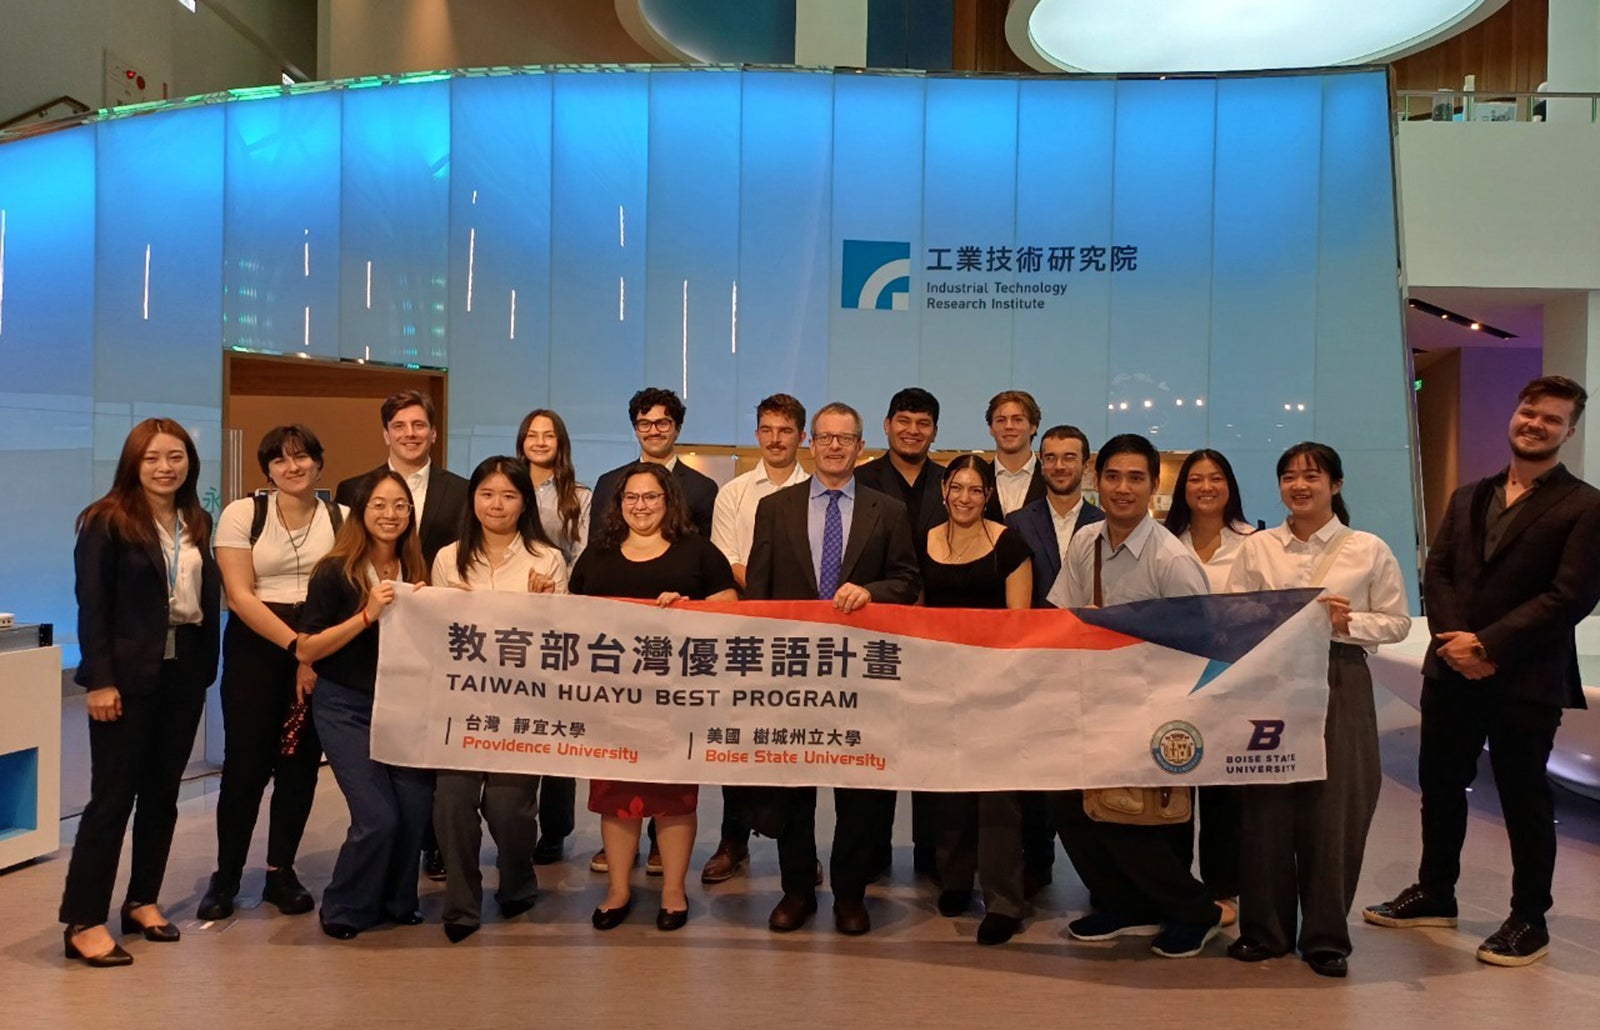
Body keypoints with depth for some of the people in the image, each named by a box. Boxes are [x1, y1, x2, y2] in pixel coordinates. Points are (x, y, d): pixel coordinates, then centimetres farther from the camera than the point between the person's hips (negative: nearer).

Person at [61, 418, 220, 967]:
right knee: (113, 795, -2)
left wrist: (205, 665, 3)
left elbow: (210, 596, 9)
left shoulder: (197, 524, 9)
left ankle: (143, 901, 24)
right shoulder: (107, 521, -7)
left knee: (162, 793, 12)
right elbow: (92, 606, -11)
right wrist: (100, 680, -16)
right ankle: (82, 922, 6)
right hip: (128, 675, -5)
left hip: (184, 673, 6)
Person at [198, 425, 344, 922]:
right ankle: (226, 876, 17)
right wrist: (296, 645, -16)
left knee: (301, 764, 7)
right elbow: (240, 596, -8)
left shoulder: (342, 519, 3)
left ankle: (281, 872, 22)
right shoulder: (242, 513, -1)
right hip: (256, 647, -2)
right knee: (246, 763, -1)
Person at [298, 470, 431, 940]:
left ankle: (396, 901, 23)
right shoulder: (336, 572, -9)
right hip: (347, 707, -4)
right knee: (378, 817, -10)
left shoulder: (415, 572, 4)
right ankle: (344, 910, 15)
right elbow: (307, 650, -11)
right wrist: (367, 614, -21)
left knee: (416, 807, -3)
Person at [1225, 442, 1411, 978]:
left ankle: (1326, 937, 18)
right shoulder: (1256, 547, 7)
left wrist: (1346, 623, -13)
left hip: (1340, 685, -1)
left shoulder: (1370, 550, 3)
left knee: (1333, 809, 2)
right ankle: (1265, 929, 17)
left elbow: (1396, 623, 3)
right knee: (1266, 805, 3)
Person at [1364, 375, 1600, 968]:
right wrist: (1455, 639, -11)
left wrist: (1489, 646, -17)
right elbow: (1437, 573, 6)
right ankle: (1435, 893, 31)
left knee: (1524, 798, 6)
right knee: (1439, 784, 14)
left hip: (1527, 679, -5)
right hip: (1452, 670, 5)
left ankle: (1529, 919, 23)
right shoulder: (1468, 498, 14)